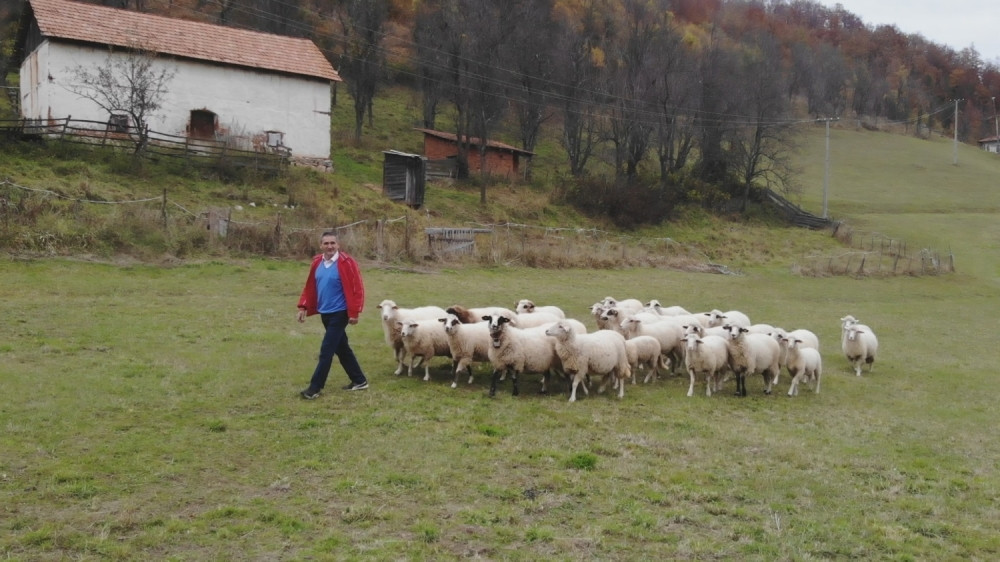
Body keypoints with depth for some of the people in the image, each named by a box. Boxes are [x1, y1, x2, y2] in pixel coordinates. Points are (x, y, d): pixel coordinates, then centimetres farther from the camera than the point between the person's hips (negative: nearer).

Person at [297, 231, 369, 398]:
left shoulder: (346, 263, -15)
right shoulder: (317, 263, 6)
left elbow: (357, 288, -16)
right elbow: (310, 287, 14)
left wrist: (354, 312, -18)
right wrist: (303, 307, 7)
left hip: (339, 314, -8)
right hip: (325, 313, 8)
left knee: (326, 350, -6)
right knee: (342, 348, 15)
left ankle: (315, 388, 0)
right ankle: (359, 381, 27)